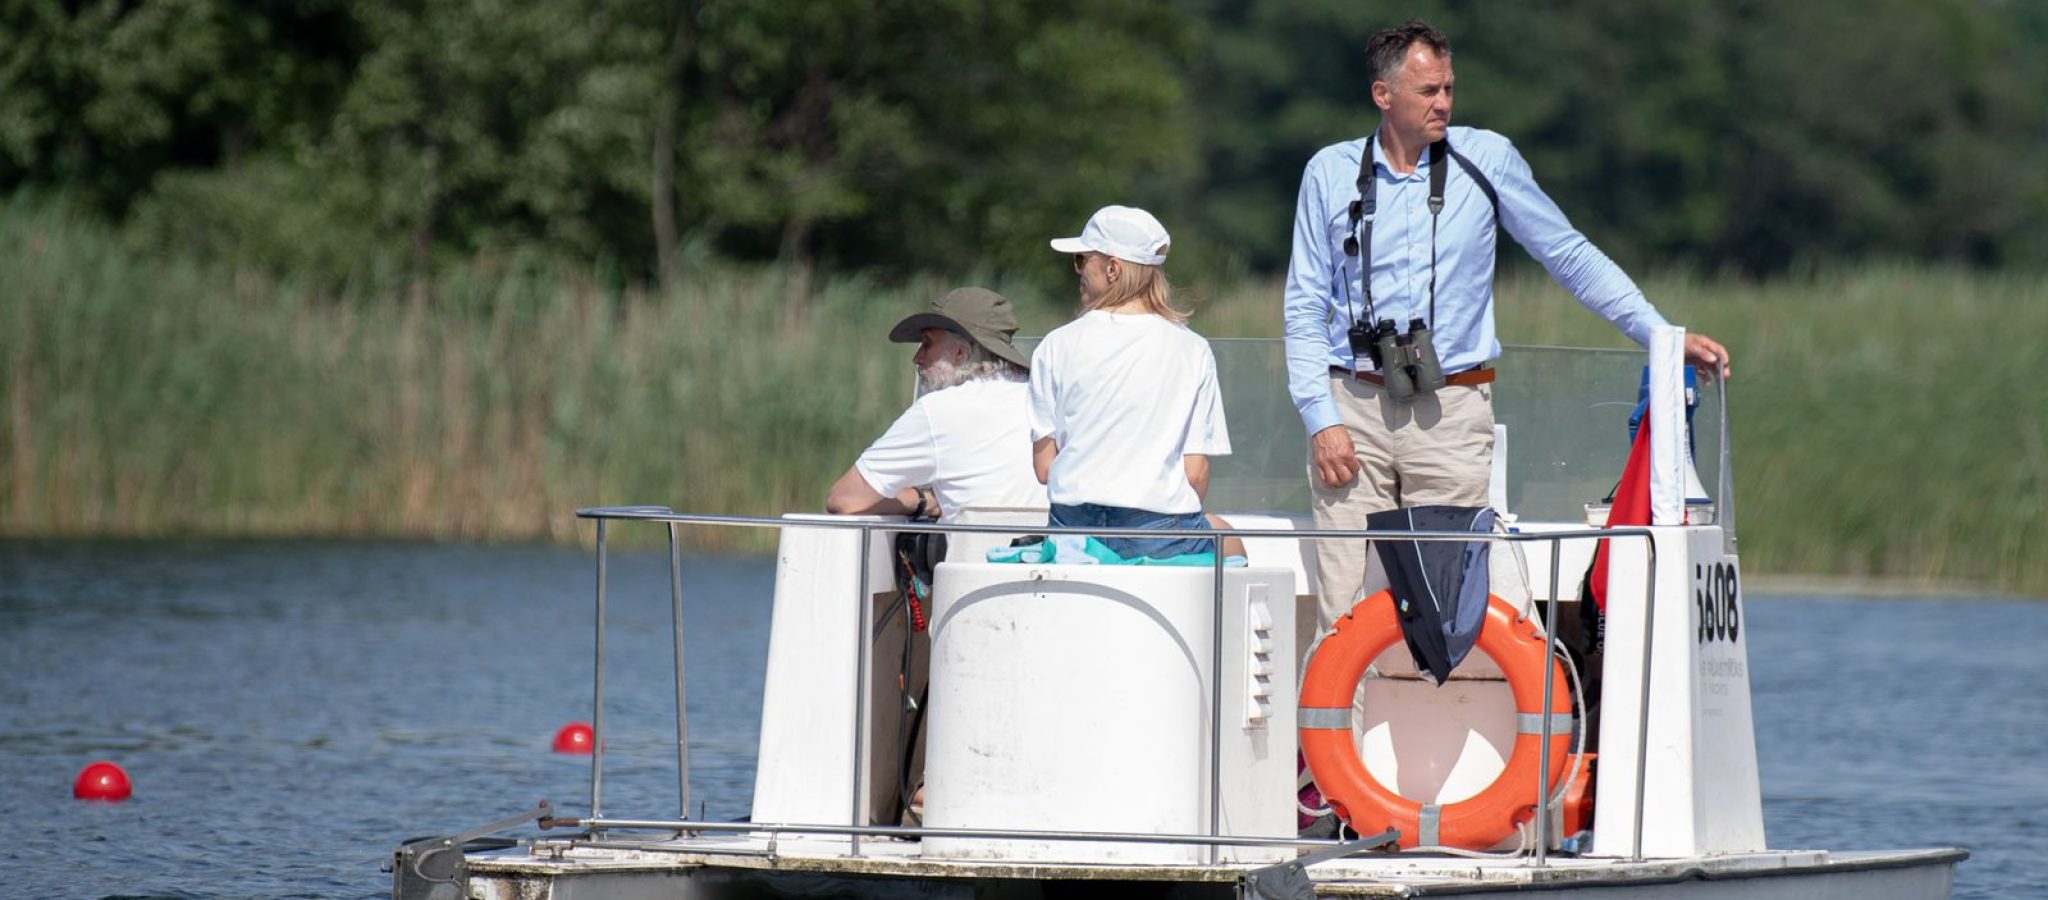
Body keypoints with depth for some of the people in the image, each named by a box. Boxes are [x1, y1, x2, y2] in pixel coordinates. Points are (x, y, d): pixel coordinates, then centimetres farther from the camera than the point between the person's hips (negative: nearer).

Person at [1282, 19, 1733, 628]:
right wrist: (1321, 419, -3)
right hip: (1354, 405, 0)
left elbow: (1571, 258, 11)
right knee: (1342, 602, -7)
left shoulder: (1486, 160, 5)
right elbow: (1305, 305, 8)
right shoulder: (1330, 174, 6)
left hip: (1452, 413, 0)